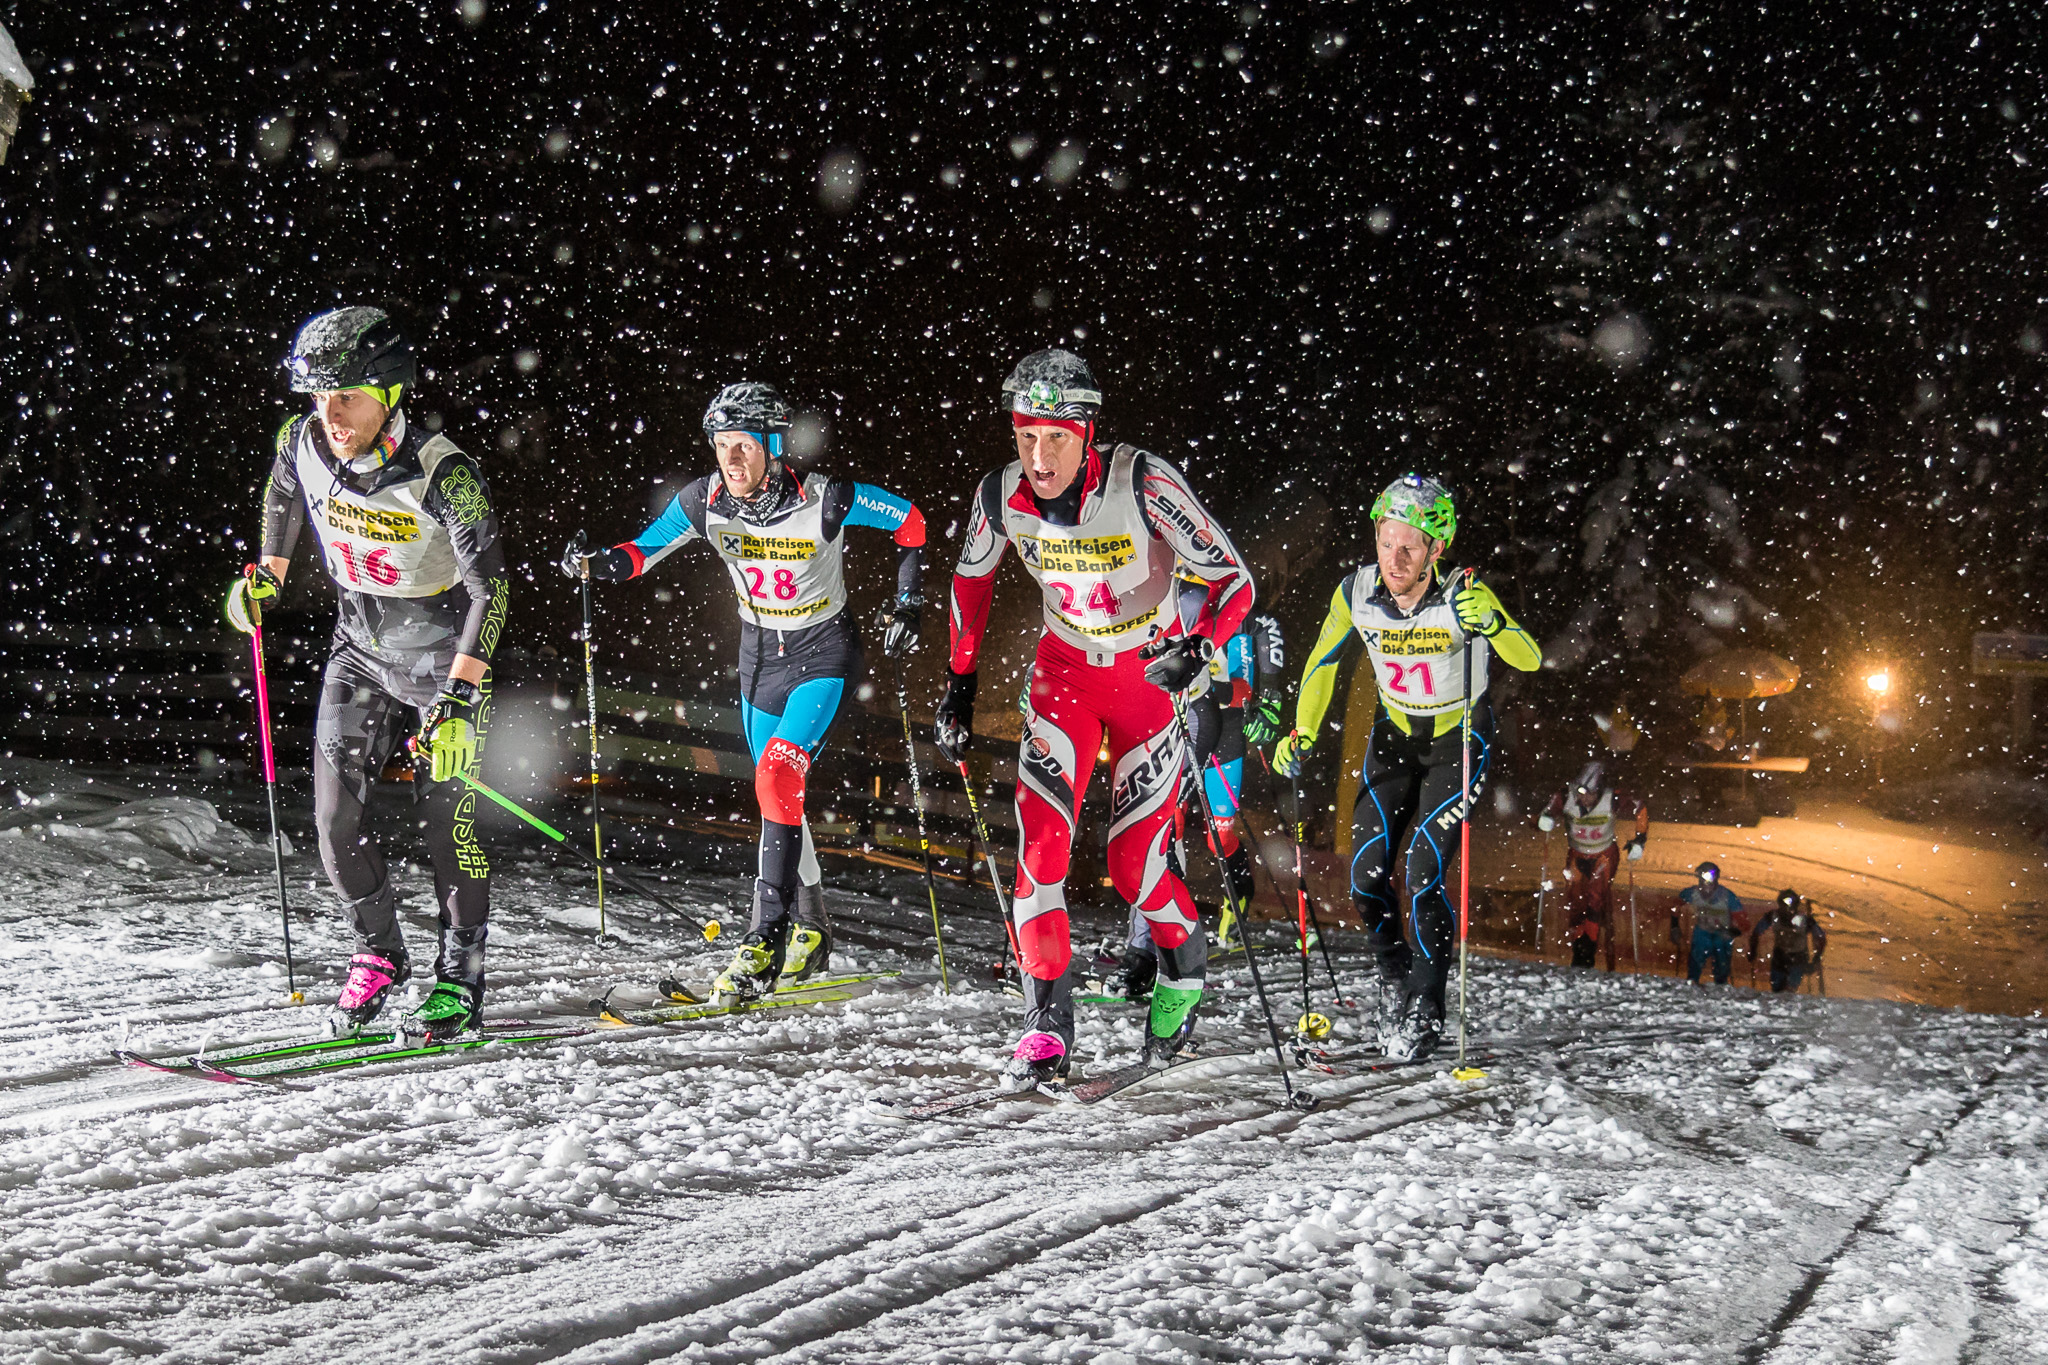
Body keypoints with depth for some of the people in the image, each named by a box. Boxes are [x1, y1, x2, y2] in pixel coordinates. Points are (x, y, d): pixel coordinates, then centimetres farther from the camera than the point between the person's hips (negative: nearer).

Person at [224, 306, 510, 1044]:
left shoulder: (442, 473, -28)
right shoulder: (304, 443, -13)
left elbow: (490, 584, -29)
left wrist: (461, 694, -36)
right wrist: (267, 571, 16)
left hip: (445, 653, -5)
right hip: (360, 646, 5)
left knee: (446, 817, -7)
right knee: (335, 810, -2)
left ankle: (460, 981, 7)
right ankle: (378, 953, 16)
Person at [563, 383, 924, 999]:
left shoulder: (824, 499, -24)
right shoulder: (705, 502, -13)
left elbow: (909, 520, -10)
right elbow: (645, 550, -1)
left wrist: (909, 603, -11)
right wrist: (599, 562, -21)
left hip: (823, 654, -5)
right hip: (760, 655, 6)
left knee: (777, 776, -24)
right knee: (776, 791, 14)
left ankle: (767, 938, -21)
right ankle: (810, 933, 32)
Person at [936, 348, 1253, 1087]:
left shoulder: (1142, 483, -26)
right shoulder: (1001, 496, -15)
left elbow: (1232, 579, -20)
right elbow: (971, 576, 7)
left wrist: (1200, 649, -38)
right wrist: (960, 681, 8)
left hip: (1151, 673, -3)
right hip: (1065, 671, 3)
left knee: (1135, 866, -4)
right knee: (1040, 836, -14)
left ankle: (1183, 972, 28)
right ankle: (1047, 1023, -6)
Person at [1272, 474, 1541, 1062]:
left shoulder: (1464, 596, -28)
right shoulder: (1356, 592, -19)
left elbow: (1529, 660, -37)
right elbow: (1323, 661, -2)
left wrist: (1492, 623, -55)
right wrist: (1301, 736, -8)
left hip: (1460, 736, -4)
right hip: (1395, 732, 4)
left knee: (1423, 874, -15)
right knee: (1367, 876, -1)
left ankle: (1425, 1013, 1)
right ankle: (1394, 981, 25)